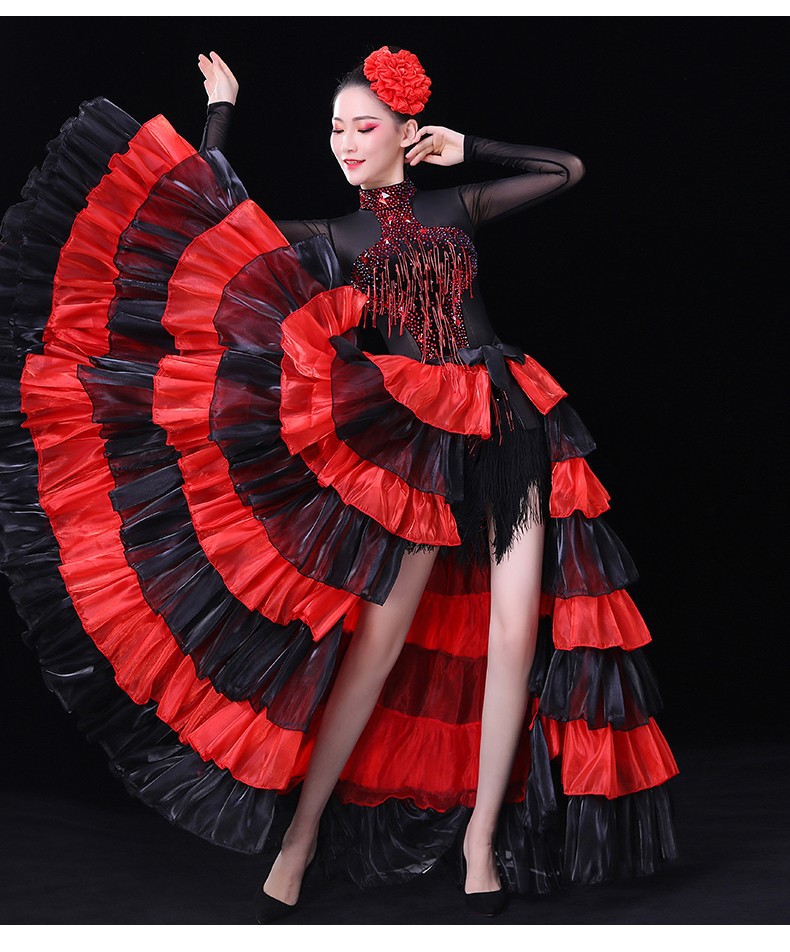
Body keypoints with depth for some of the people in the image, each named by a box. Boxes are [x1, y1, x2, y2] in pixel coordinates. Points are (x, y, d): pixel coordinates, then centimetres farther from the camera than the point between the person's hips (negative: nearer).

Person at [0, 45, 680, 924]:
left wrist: (467, 149, 16)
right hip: (416, 437, -2)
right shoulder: (326, 241, 11)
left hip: (511, 424, 2)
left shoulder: (458, 206, 15)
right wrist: (221, 110, 16)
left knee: (516, 635, -5)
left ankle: (481, 838, 6)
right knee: (380, 636, -8)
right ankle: (300, 834, 3)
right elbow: (217, 218, 6)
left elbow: (570, 169, 22)